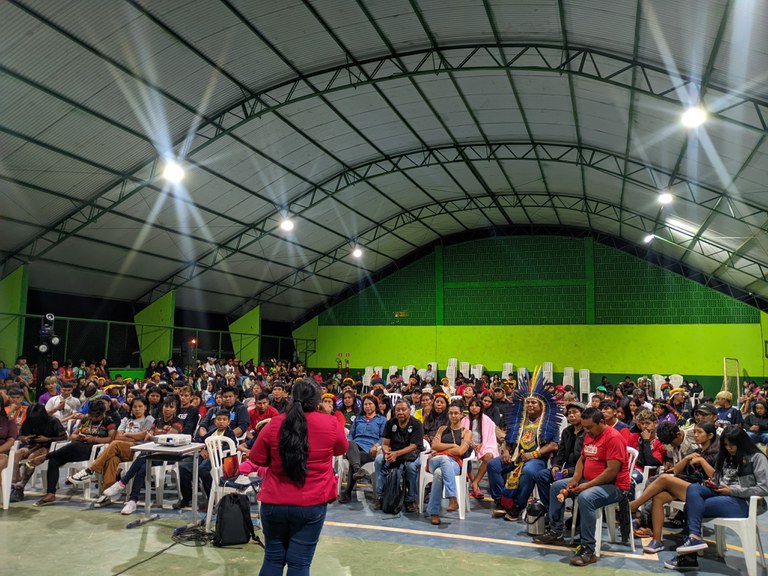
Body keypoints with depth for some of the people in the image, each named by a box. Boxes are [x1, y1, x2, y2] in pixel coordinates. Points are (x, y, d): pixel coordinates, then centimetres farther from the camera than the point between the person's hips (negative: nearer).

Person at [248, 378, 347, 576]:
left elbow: (256, 458, 4)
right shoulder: (331, 424, -9)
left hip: (274, 502, 1)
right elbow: (342, 449, 11)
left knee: (273, 558, 16)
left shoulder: (275, 424, -7)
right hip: (312, 504, -1)